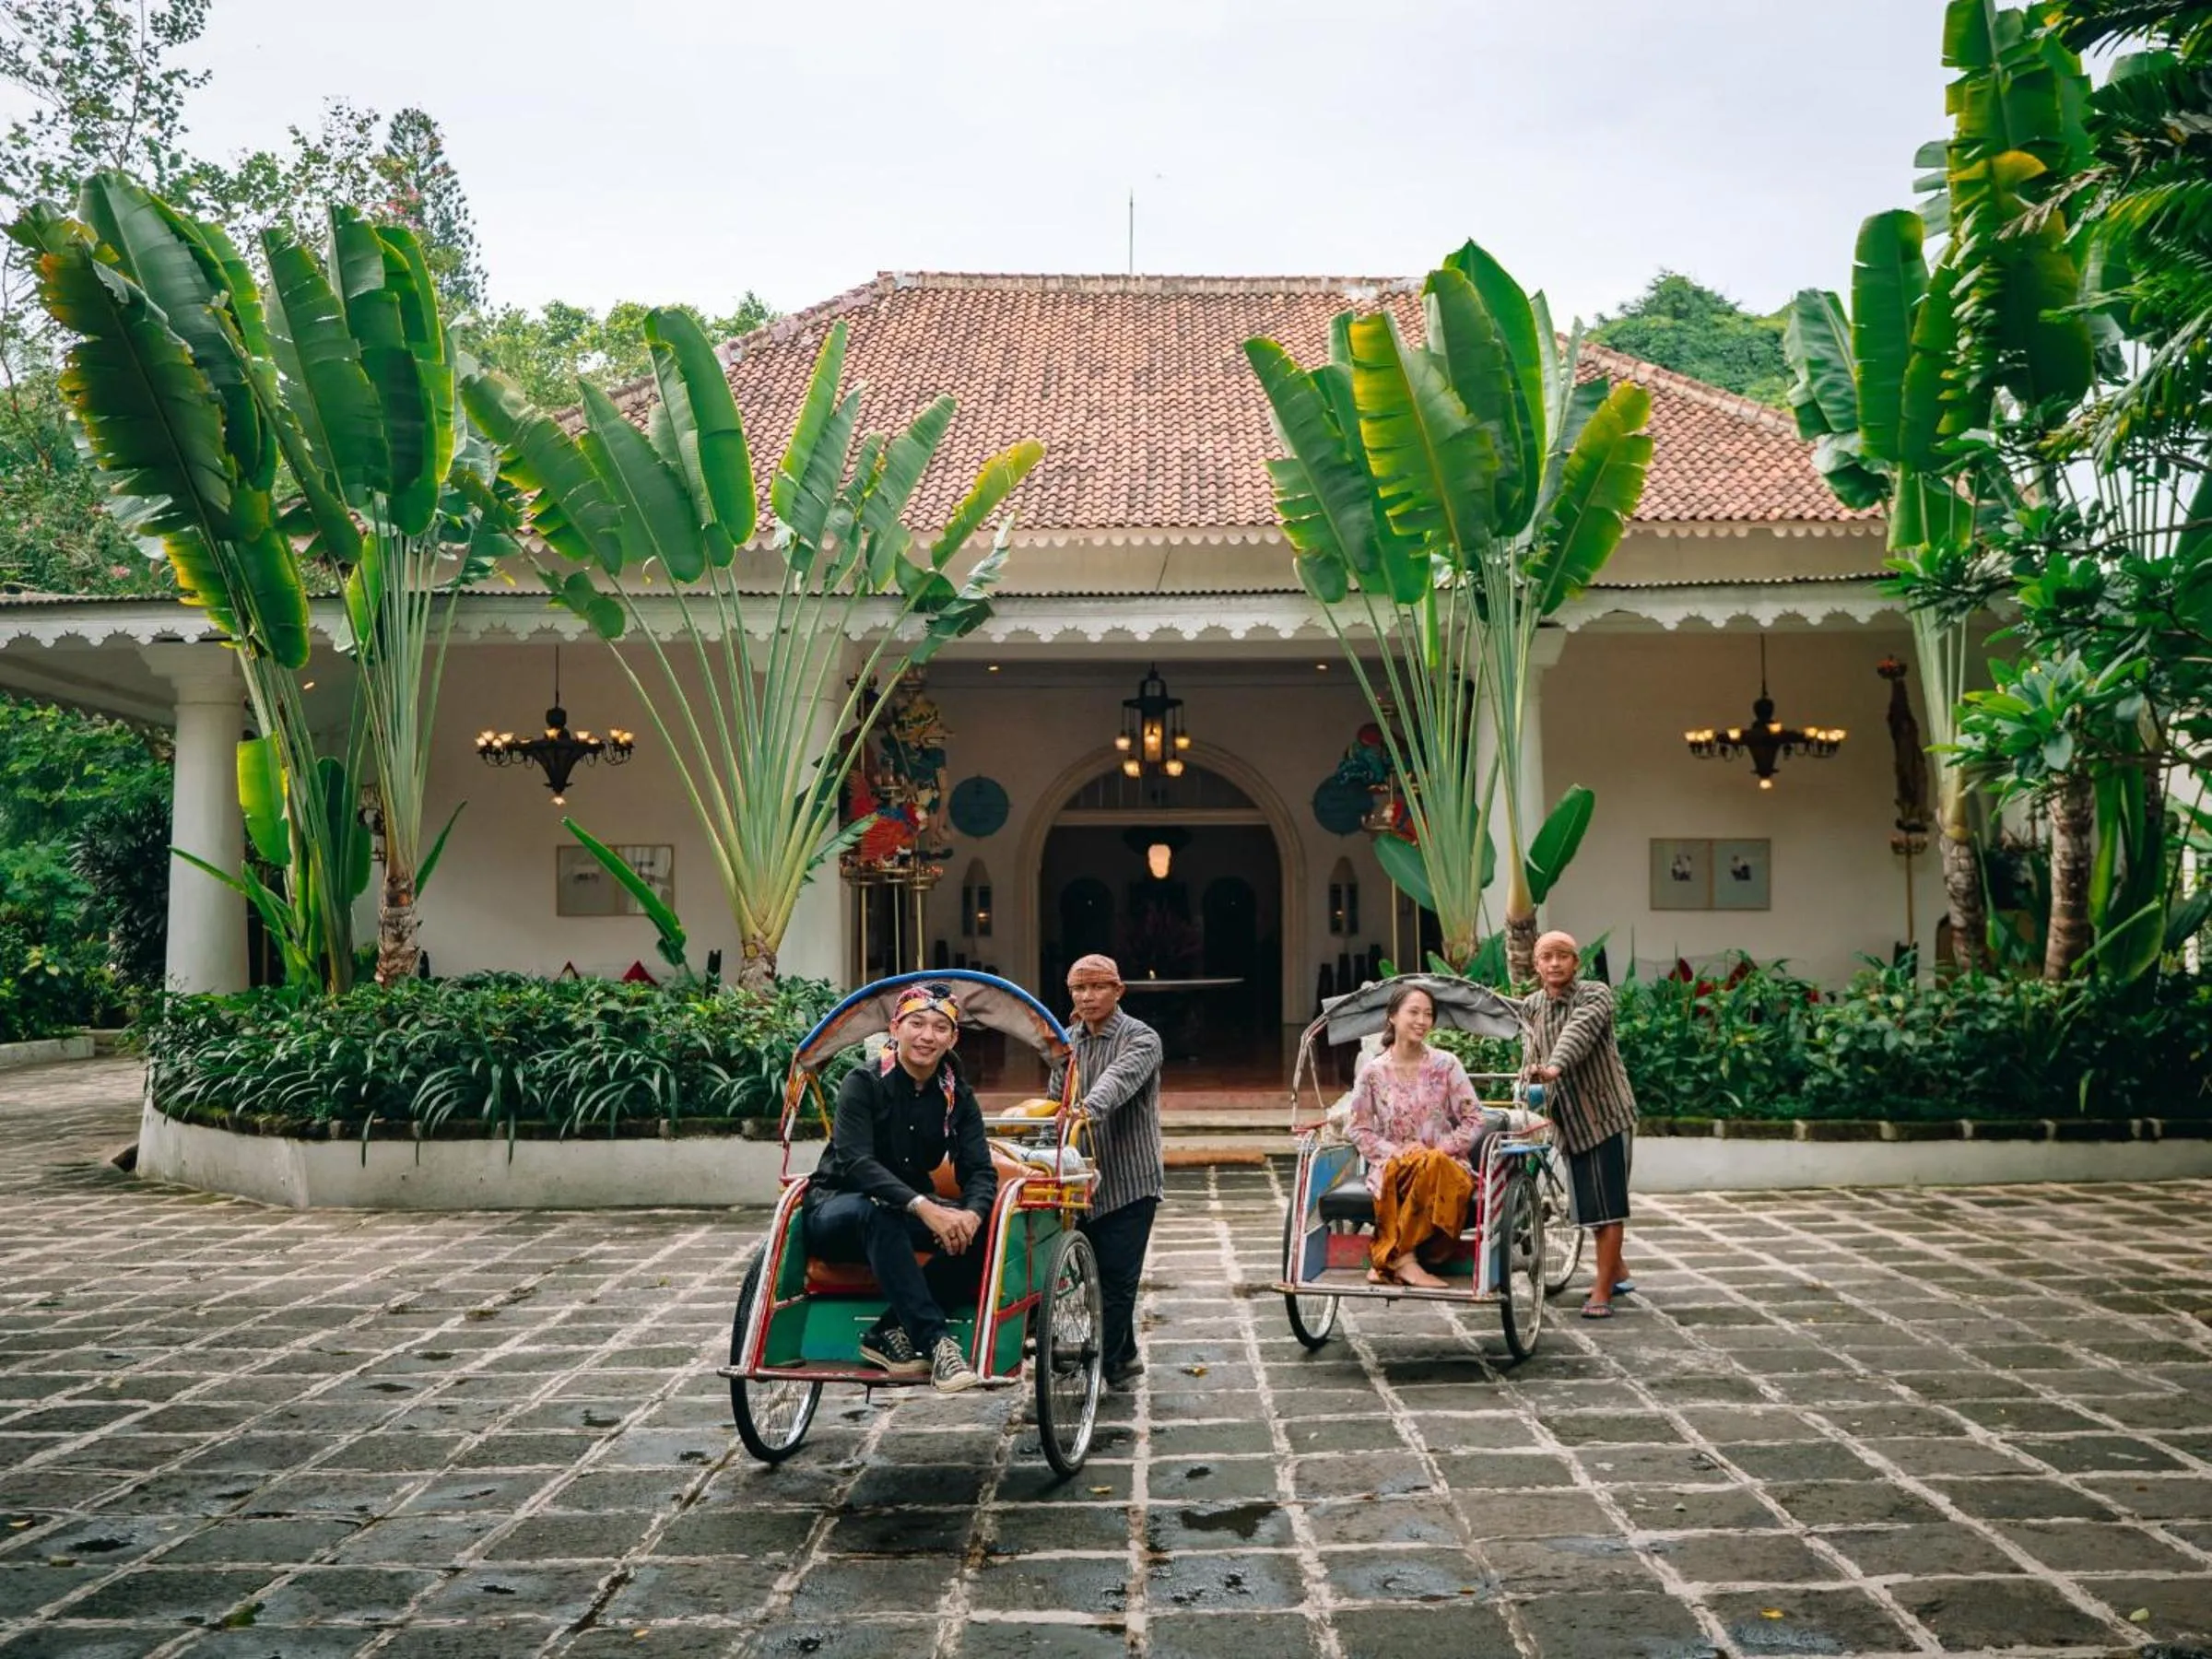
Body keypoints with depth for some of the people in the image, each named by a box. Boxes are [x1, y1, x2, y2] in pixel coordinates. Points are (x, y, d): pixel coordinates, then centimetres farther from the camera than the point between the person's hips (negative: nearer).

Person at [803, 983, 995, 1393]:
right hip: (838, 1209, -4)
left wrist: (972, 1213, -32)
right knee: (876, 1210, -39)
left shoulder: (958, 1096, 1)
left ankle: (890, 1332, -22)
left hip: (911, 1213, 4)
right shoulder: (864, 1082, -12)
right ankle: (934, 1342, -40)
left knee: (983, 1229, -23)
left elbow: (979, 1170, -7)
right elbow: (855, 1161, -25)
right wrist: (922, 1206, -40)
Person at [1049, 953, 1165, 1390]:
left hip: (1130, 1181, -6)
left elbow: (1120, 1078, -29)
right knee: (1094, 1274, 11)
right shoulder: (1068, 1043, 12)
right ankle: (1123, 1358, 27)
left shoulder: (1140, 1038, -8)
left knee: (1116, 1276, -5)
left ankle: (1096, 1364, 6)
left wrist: (1089, 1108, -48)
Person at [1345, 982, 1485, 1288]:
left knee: (1432, 1164, -36)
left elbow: (1474, 1119, 1)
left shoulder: (1446, 1065, 2)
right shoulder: (1373, 1072, 2)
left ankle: (1388, 1258, -27)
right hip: (1392, 1168, -1)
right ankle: (1404, 1260, -30)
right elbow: (1357, 1128, 4)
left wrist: (1439, 1150, -12)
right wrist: (1395, 1152, -12)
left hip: (1446, 1165, 1)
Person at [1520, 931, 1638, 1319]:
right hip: (1569, 1119, 5)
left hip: (1607, 1112, -5)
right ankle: (1617, 1272, 35)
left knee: (1609, 1204, -7)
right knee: (1591, 1202, 14)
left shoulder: (1595, 994, -11)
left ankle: (1602, 1291, -3)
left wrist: (1555, 1066, -47)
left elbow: (1579, 1031, -30)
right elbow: (1532, 1054, 4)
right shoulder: (1531, 1007, 6)